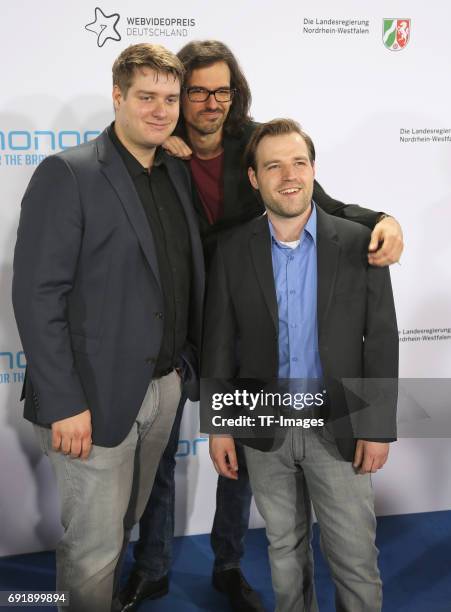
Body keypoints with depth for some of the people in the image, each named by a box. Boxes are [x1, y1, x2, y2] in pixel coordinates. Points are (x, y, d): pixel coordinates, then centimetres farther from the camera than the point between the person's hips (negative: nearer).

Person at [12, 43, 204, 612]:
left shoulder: (177, 174, 9)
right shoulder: (67, 173, -12)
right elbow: (37, 296, -16)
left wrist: (185, 364, 6)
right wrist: (64, 404, -18)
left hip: (164, 386, 6)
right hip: (96, 396, -6)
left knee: (124, 523, 22)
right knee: (94, 545, 7)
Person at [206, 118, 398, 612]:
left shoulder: (358, 243, -7)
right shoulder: (233, 250, -4)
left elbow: (381, 340, -5)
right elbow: (218, 341, 0)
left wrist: (378, 427, -7)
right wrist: (218, 425, 0)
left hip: (340, 428, -1)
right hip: (264, 429, 2)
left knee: (356, 560, 7)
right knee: (285, 550, 20)